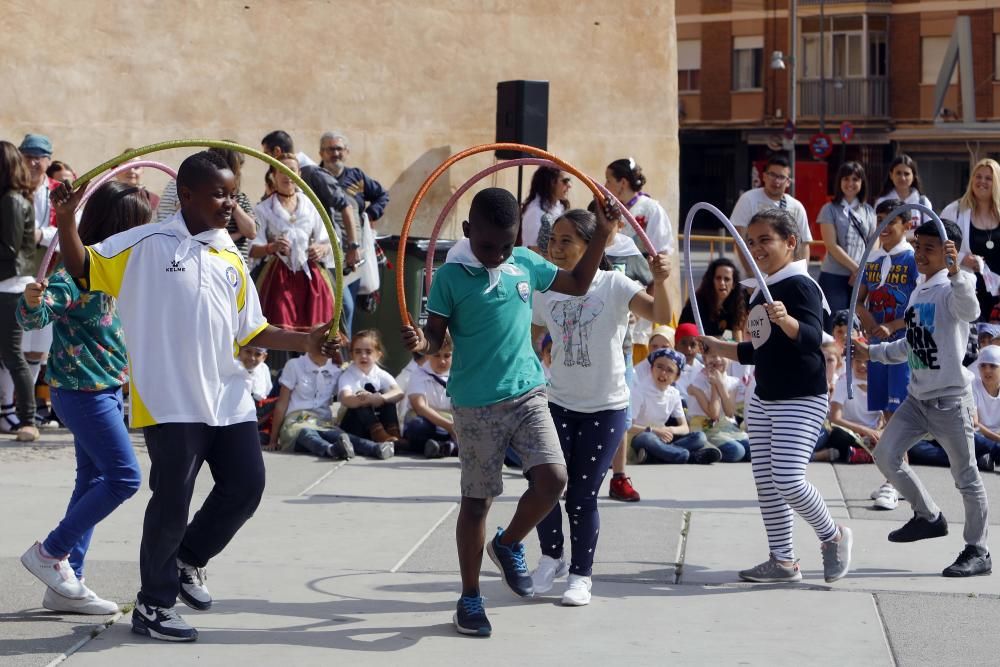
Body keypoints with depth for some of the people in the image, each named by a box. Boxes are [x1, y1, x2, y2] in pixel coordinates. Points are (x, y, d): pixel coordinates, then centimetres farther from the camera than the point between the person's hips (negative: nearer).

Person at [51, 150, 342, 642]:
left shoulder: (230, 259, 12)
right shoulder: (147, 244, -4)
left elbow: (251, 331, 15)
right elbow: (83, 269, -6)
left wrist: (305, 342, 5)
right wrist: (66, 219, -20)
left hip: (227, 398, 6)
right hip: (170, 399, -6)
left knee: (246, 485, 6)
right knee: (172, 500, 0)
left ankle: (189, 559, 31)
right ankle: (153, 605, 17)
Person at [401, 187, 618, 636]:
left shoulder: (527, 264, 4)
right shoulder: (451, 277, -9)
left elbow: (578, 284, 17)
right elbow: (436, 336, -7)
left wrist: (602, 233, 9)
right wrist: (421, 343, -30)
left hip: (527, 393, 4)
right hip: (476, 405, -4)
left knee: (552, 478, -13)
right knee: (477, 499, 5)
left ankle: (508, 544, 17)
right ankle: (470, 597, 21)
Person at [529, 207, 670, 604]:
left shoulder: (614, 285, -10)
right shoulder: (545, 292, 2)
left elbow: (660, 315, -24)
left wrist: (660, 282, -42)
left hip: (606, 408, -3)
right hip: (559, 403, 3)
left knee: (583, 495, 1)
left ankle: (580, 575, 17)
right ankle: (551, 556, 20)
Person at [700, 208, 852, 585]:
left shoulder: (800, 286, -14)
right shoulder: (761, 292, 13)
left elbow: (813, 337, -31)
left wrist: (786, 320, -49)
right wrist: (716, 348, 18)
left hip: (801, 400, -9)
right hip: (763, 398, 9)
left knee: (788, 479, -16)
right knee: (764, 481, 7)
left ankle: (833, 537, 8)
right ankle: (782, 560, 14)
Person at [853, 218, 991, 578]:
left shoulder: (951, 288, -12)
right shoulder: (918, 292, 13)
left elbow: (970, 310, -38)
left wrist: (955, 272, -51)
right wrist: (872, 352, 24)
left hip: (950, 399, -8)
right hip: (918, 397, 8)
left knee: (966, 476, 0)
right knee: (885, 454, 4)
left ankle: (978, 551, 10)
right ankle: (928, 517, 21)